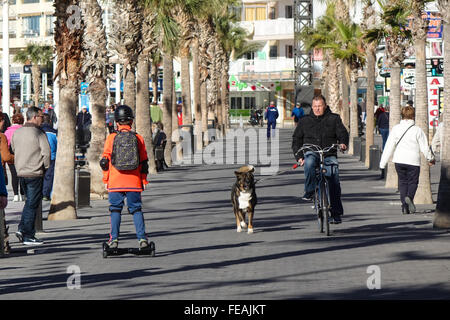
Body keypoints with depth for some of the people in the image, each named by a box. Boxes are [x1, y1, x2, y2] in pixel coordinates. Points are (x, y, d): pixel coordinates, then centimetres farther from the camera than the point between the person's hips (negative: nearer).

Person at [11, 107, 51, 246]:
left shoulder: (16, 133, 9)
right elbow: (46, 152, -15)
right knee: (32, 204, -1)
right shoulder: (39, 133, -13)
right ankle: (28, 235, 0)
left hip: (21, 172, 7)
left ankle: (22, 229, 10)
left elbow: (13, 150, 15)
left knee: (29, 201, 20)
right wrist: (45, 167, 1)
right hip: (35, 173, -7)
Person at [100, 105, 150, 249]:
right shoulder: (138, 138, 1)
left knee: (115, 209, 7)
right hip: (134, 182, 1)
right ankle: (142, 238, 0)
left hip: (115, 182, -1)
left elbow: (105, 161, 0)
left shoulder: (111, 138, -2)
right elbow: (144, 162, 5)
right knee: (136, 209, 8)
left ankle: (114, 239, 0)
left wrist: (105, 180, 9)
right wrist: (144, 180, 13)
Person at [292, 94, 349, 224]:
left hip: (329, 155, 0)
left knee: (334, 182, -14)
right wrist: (299, 156, 2)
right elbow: (296, 139, 15)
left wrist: (343, 143, -20)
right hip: (311, 153, 0)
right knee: (309, 163, -37)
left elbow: (342, 132, 4)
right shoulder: (305, 121, 15)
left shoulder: (334, 119, 12)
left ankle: (336, 213, -8)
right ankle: (309, 191, -25)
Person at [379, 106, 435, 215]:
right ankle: (409, 197, -18)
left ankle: (404, 206, 6)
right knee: (413, 182, 11)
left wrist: (383, 162, 3)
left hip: (399, 161, 2)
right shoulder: (417, 130, -6)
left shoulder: (396, 129, -2)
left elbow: (389, 146, -2)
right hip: (413, 161, -2)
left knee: (402, 182, 13)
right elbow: (424, 147, -1)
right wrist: (430, 158, 17)